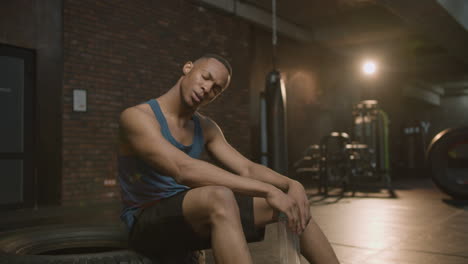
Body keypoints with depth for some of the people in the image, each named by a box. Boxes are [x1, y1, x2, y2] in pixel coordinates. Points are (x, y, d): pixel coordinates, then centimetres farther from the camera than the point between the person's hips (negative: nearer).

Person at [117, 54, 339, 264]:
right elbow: (184, 170, -32)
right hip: (147, 222, -7)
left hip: (192, 215, 7)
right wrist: (268, 190, -35)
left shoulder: (206, 128, 9)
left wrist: (292, 185, -17)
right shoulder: (136, 117, -16)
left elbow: (247, 169, 3)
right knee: (220, 197, -39)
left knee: (288, 205, -4)